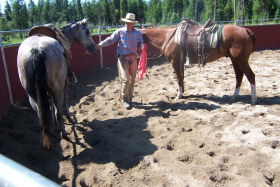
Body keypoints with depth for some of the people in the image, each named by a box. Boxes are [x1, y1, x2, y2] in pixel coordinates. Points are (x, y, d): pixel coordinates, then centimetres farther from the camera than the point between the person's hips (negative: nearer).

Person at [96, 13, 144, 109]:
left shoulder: (138, 33, 4)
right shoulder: (120, 32, -3)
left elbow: (141, 43, 11)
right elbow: (110, 39, -6)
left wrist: (141, 47, -12)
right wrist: (101, 44, -20)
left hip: (133, 57, 3)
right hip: (122, 57, -3)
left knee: (132, 79, 9)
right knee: (126, 79, -11)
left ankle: (129, 99, 26)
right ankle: (124, 99, 7)